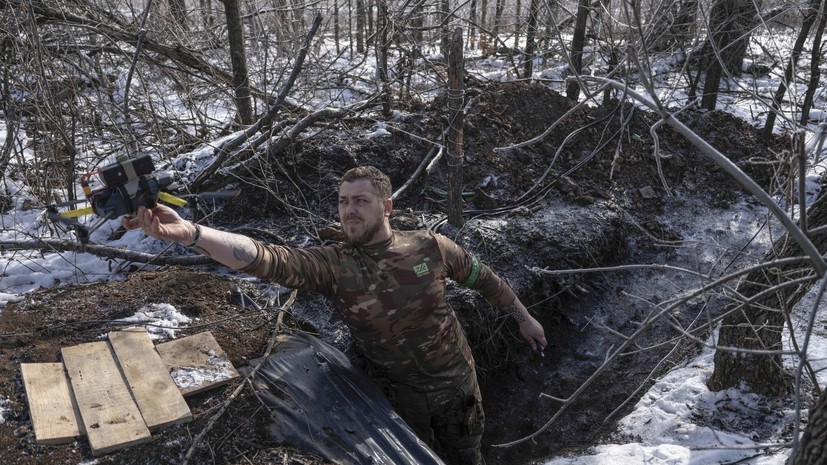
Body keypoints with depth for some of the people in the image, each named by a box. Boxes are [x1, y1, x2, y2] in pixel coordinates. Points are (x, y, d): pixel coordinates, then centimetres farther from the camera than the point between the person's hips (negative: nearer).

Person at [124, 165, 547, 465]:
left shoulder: (430, 246, -15)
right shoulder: (332, 265, -21)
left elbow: (484, 279, 1)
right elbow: (266, 259, -37)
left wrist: (523, 317, 12)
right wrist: (189, 233, -52)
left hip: (457, 382, 1)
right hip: (400, 395, -1)